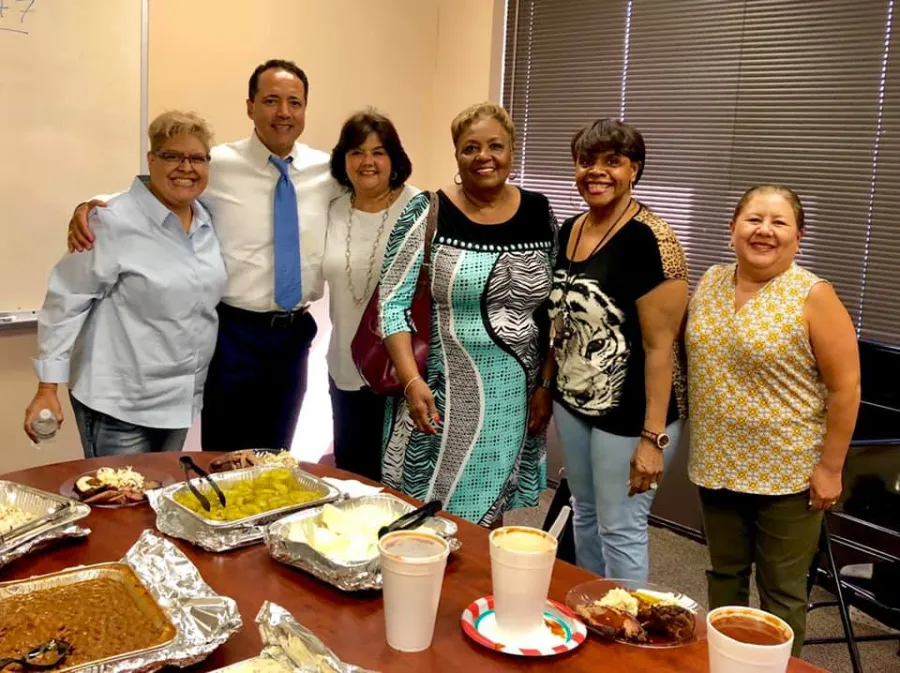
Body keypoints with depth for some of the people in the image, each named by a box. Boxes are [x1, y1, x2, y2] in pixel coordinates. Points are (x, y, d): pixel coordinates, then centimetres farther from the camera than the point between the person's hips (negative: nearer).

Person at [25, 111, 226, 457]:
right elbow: (66, 301, -14)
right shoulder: (115, 222, -16)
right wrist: (48, 387, -15)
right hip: (119, 405, -6)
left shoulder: (207, 222, 4)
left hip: (180, 400, 7)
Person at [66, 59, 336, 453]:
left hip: (294, 333, 3)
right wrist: (90, 206, -20)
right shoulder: (218, 165, -7)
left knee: (273, 463, 19)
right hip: (236, 332, -3)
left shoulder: (328, 170, 1)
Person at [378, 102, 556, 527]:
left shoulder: (539, 213, 3)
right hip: (442, 392, -3)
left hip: (512, 395, 3)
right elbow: (393, 304, -10)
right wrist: (412, 380, -20)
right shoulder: (429, 213, -8)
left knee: (489, 513, 16)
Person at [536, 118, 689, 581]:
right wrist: (546, 385, 17)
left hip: (628, 413, -8)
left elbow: (660, 345, -21)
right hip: (573, 403, 8)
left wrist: (653, 437, -21)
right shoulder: (570, 230, 5)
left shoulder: (649, 240, -19)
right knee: (584, 516, 21)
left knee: (619, 530, 5)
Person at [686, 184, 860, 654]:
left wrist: (830, 468, -12)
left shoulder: (812, 297, -13)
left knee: (781, 592, 9)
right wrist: (696, 442, 11)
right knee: (724, 575, 19)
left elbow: (845, 387, -12)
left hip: (787, 473, -5)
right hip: (717, 465, 5)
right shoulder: (710, 283, 3)